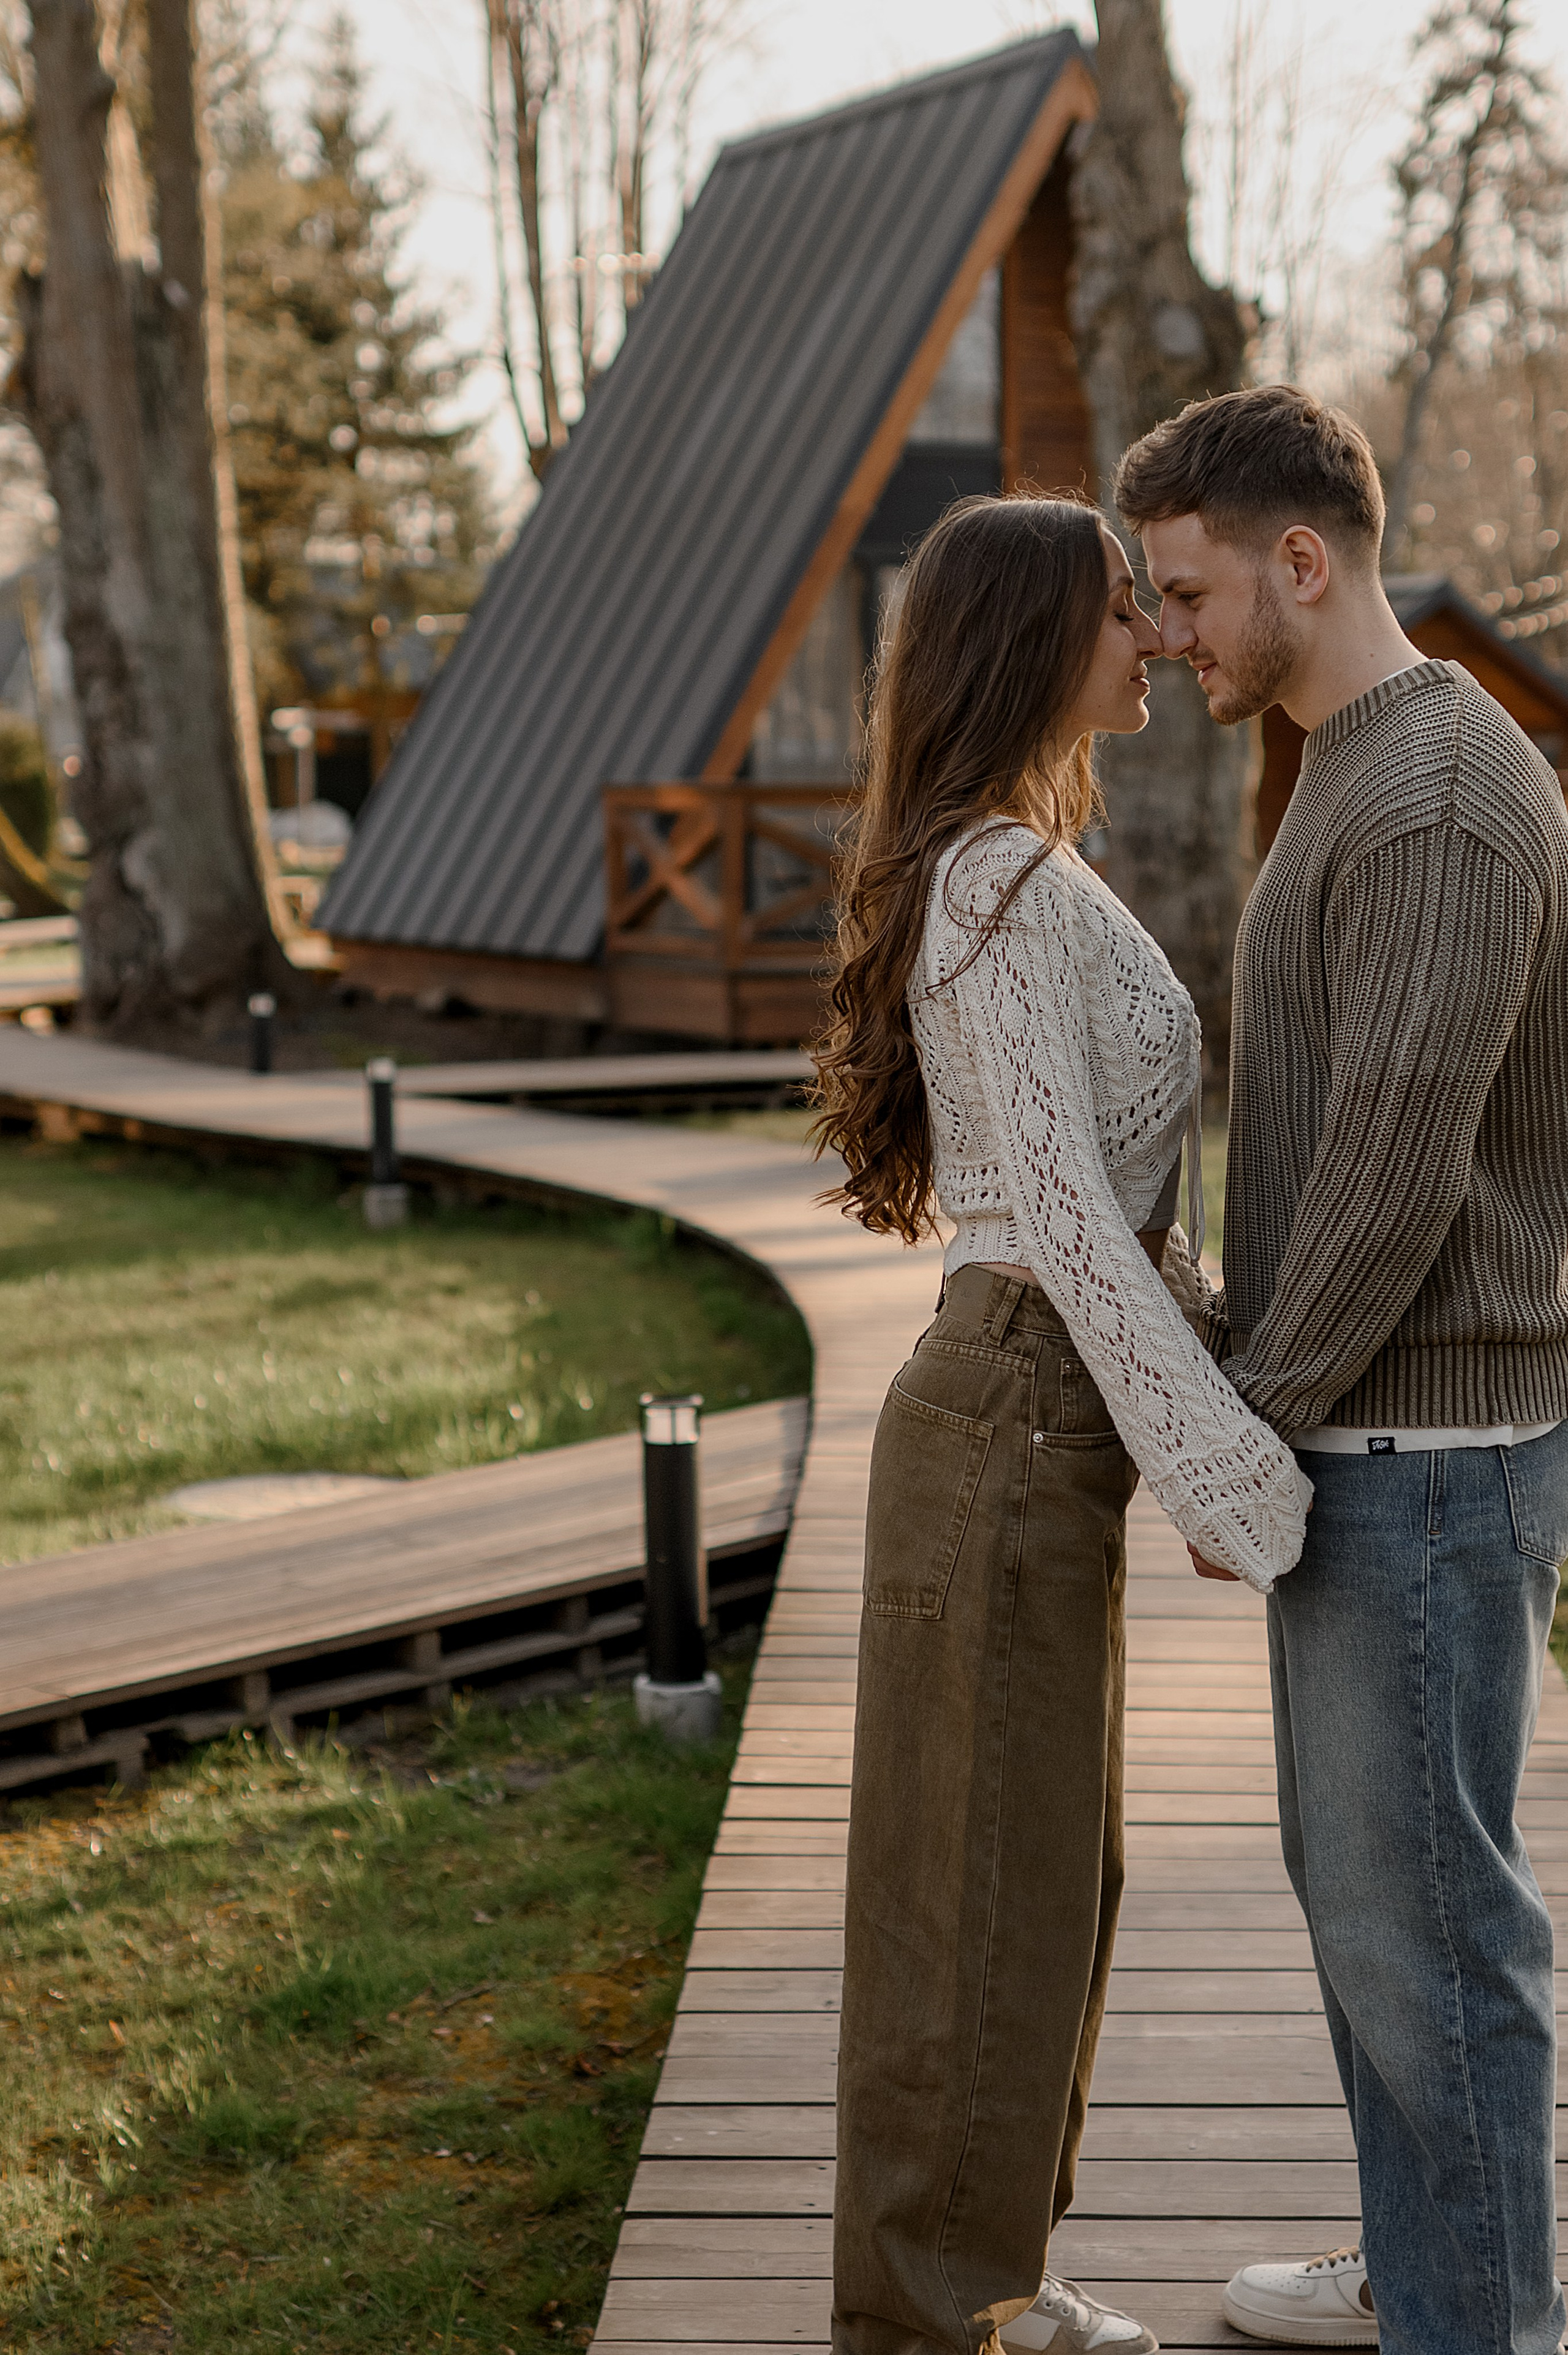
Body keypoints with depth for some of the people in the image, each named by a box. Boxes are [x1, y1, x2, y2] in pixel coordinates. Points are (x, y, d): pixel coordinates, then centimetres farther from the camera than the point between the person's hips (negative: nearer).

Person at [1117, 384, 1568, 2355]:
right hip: (1370, 1435, 11)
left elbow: (1400, 1167, -25)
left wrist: (1247, 1433, -16)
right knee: (1359, 1865, 19)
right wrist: (1244, 1377, 16)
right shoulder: (1365, 784, 14)